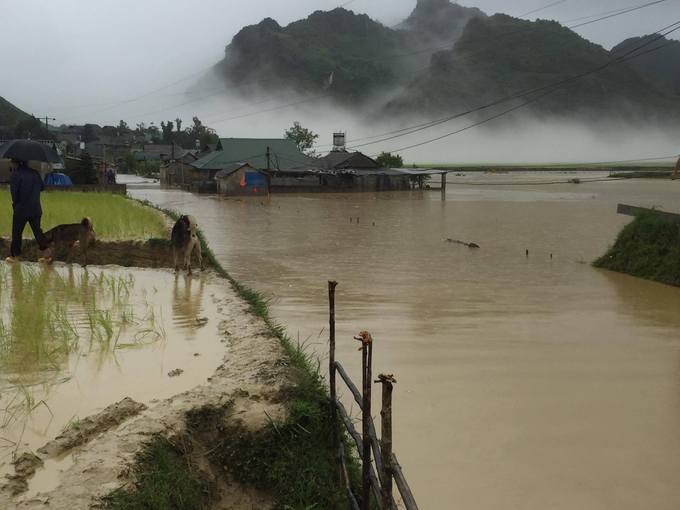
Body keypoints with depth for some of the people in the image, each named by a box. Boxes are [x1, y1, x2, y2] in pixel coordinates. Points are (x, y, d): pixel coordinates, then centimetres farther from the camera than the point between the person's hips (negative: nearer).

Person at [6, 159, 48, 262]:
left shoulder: (16, 174, -13)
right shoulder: (35, 173, 4)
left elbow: (14, 192, -14)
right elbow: (42, 187, 11)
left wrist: (15, 203, 2)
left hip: (21, 210, -5)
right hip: (36, 209, 5)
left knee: (16, 233, 8)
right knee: (37, 231, 13)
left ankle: (14, 255, 14)